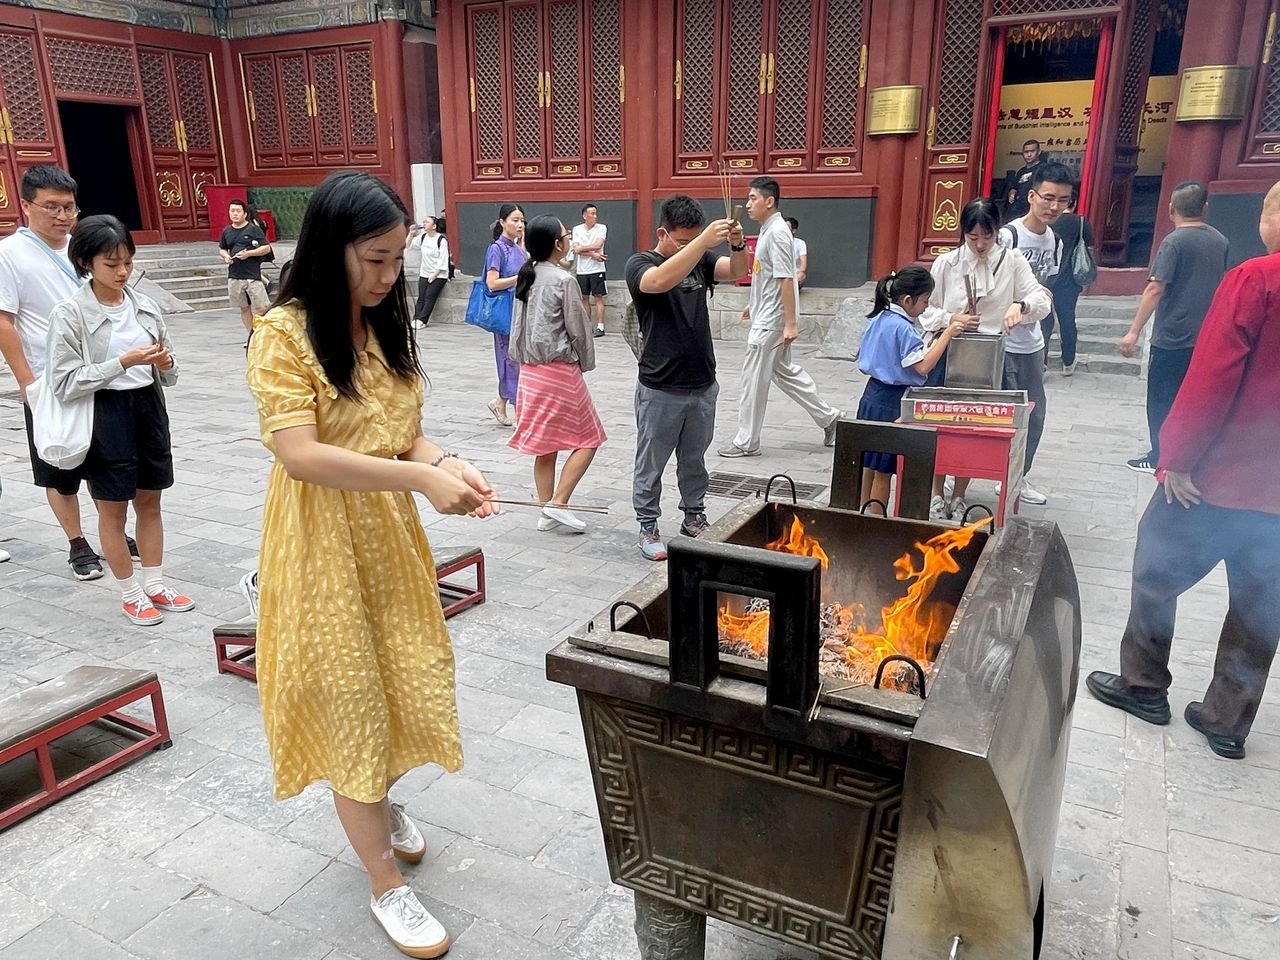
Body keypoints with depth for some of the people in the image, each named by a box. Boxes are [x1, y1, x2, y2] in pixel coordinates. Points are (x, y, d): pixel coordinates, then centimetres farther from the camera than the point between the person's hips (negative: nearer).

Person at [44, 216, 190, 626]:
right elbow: (64, 384, -15)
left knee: (150, 502, 15)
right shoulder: (69, 313, -11)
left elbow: (168, 375, 10)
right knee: (113, 510, 9)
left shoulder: (145, 306, 2)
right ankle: (129, 593, 24)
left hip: (149, 408, 5)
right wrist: (124, 362, -22)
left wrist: (164, 364, -14)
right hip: (104, 415, -4)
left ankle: (154, 584, 30)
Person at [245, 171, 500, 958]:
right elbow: (298, 454, -25)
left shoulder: (389, 328, 5)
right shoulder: (285, 332, -16)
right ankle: (386, 884, 24)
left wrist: (447, 463, -12)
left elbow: (404, 431, 9)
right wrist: (418, 477, -31)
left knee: (413, 679, 14)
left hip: (392, 537, 6)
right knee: (352, 702, 6)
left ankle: (383, 801, 46)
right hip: (324, 547, -6)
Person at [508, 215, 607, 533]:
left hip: (530, 370, 8)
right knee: (587, 438, 5)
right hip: (559, 370, -7)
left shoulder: (526, 277, 8)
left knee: (546, 444, 13)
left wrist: (524, 359, 18)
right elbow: (577, 329, -9)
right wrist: (585, 363, 6)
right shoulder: (564, 280, -13)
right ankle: (558, 503, -2)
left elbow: (518, 324, 12)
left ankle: (547, 513, 19)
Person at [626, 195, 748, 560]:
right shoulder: (640, 264, -9)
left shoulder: (701, 260, 6)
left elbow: (736, 271, -10)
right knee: (651, 464, 8)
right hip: (660, 389, -5)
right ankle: (648, 527, 21)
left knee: (694, 460, 19)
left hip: (703, 385, 5)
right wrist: (703, 240, -40)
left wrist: (737, 245, -32)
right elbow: (661, 281, -32)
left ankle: (694, 517, 35)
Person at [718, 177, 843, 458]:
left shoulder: (777, 232, -18)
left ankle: (746, 442, 10)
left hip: (771, 322, -10)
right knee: (784, 372, 18)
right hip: (766, 317, 10)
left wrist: (791, 323, -24)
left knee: (753, 380, -1)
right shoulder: (767, 230, 12)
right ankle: (829, 417, 26)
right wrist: (754, 304, 29)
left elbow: (786, 280, -23)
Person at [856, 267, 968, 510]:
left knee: (870, 464, 17)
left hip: (874, 395, 9)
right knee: (884, 470, 0)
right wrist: (948, 333, -20)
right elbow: (923, 366, -24)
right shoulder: (903, 328, -20)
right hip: (892, 402, -9)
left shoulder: (880, 319, 7)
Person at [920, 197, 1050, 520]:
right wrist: (951, 319, -16)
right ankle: (937, 495, 22)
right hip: (949, 355, 0)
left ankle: (959, 498, 24)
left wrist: (1021, 305, -29)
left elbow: (1040, 298, -7)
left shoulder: (1012, 261, -1)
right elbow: (927, 311, 4)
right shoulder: (946, 264, 0)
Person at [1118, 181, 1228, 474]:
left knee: (1161, 400, 4)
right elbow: (1220, 286, 18)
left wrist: (1134, 331, -20)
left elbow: (1155, 288, -21)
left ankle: (1160, 458, 9)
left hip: (1172, 337, -6)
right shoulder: (1219, 240, 7)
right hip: (1205, 336, 7)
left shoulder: (1174, 241, -14)